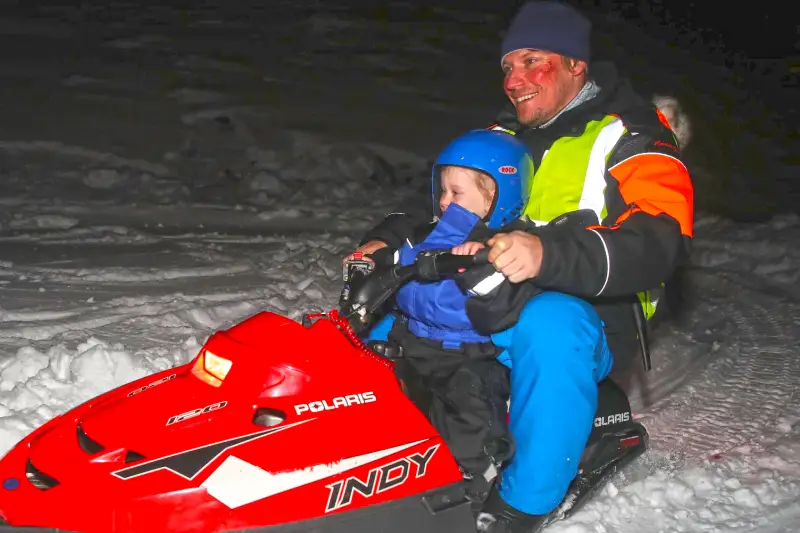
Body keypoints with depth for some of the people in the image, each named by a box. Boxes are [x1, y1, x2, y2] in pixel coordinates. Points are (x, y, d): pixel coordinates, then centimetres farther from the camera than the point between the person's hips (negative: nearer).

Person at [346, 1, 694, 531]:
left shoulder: (630, 138, -7)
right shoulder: (501, 138, 15)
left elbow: (657, 244, -24)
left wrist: (548, 252, -42)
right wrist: (386, 240, -1)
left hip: (584, 320, -6)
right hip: (484, 305, 6)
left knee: (548, 326, -39)